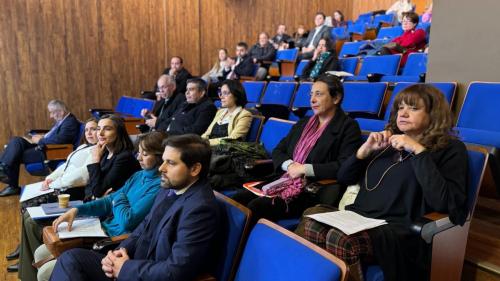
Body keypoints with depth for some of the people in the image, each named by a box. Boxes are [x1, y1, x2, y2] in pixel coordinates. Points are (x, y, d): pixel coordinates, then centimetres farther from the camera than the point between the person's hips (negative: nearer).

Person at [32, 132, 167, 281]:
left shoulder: (159, 185, -19)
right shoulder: (139, 175, 9)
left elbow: (127, 221, -22)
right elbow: (110, 201, 12)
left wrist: (118, 199, -2)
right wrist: (77, 210, -1)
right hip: (103, 229, 9)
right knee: (40, 253, 11)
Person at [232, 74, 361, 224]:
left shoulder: (348, 127, 0)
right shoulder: (303, 124, 22)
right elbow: (278, 151, 20)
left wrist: (304, 169, -14)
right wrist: (290, 165, -3)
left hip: (313, 191, -6)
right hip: (284, 181, 7)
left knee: (256, 206, -28)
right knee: (238, 198, -17)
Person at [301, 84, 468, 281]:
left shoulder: (450, 149, 6)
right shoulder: (389, 141, 22)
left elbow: (446, 203, -13)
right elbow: (343, 178, 21)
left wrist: (419, 152, -13)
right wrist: (366, 149, 6)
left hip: (400, 229, -5)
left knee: (338, 239, -32)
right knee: (311, 224, -25)